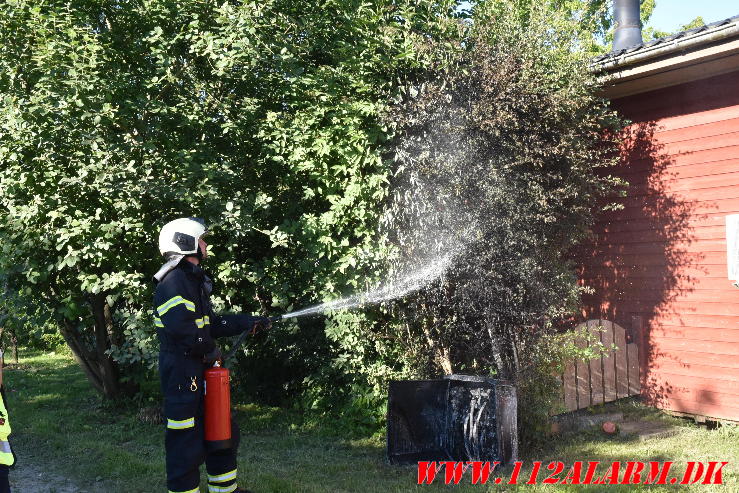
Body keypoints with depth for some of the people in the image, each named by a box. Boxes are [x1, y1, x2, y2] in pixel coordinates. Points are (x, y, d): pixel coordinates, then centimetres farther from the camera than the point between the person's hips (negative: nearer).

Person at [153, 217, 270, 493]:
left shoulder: (194, 280, 18)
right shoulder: (173, 282, -16)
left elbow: (211, 323, 20)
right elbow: (180, 326, -28)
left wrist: (250, 322, 16)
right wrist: (210, 349, -16)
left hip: (200, 372, 11)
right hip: (182, 374, -11)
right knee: (186, 442, -3)